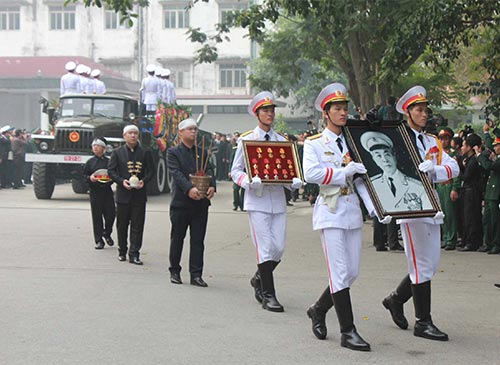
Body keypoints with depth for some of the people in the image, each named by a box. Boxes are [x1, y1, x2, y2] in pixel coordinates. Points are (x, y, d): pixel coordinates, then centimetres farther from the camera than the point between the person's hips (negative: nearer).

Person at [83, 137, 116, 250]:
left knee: (110, 214, -2)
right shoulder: (90, 162, 8)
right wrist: (90, 178, -11)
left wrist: (111, 179, -10)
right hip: (95, 192, 0)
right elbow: (84, 175, 9)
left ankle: (107, 234, 27)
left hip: (107, 191, 0)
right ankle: (99, 241, 7)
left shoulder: (109, 161, 7)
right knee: (97, 217, 0)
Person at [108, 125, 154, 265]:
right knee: (122, 225, 7)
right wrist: (121, 181, -13)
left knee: (137, 226, -3)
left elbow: (151, 170, 7)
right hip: (123, 194, 0)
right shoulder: (117, 153, 6)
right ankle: (122, 252, 21)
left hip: (139, 194, 0)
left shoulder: (145, 153, 8)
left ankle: (134, 254, 0)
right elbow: (111, 170, 3)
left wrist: (144, 181, -12)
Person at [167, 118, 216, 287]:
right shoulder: (173, 152, 0)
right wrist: (189, 188, -29)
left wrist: (212, 186, -20)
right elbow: (176, 173, -14)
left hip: (200, 202, 3)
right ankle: (174, 271, 21)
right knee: (177, 239, 8)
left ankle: (196, 275, 5)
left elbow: (209, 170, 0)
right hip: (180, 202, -3)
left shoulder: (203, 152, 13)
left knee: (198, 240, 2)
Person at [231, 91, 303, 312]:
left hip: (278, 200, 4)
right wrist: (250, 181, -19)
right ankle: (268, 295, 2)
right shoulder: (246, 140, 1)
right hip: (257, 200, -4)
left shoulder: (282, 141, 13)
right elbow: (235, 171, 1)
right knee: (265, 248, -7)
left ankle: (259, 279, 30)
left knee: (279, 248, 4)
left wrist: (295, 182, -7)